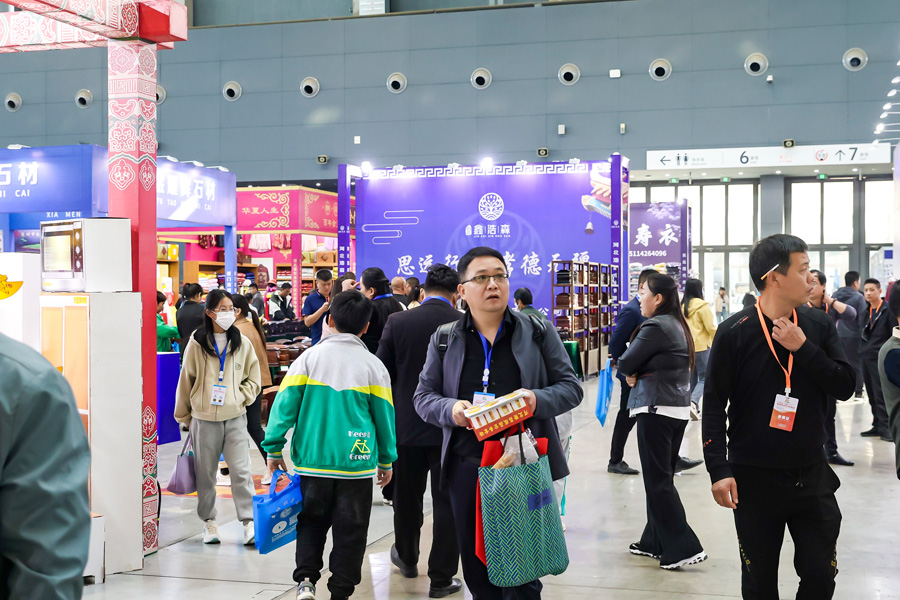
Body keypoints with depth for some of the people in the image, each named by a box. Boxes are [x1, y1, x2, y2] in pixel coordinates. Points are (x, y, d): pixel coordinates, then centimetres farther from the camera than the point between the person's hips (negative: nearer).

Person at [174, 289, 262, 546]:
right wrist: (184, 416, 12)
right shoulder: (197, 343, 0)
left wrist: (239, 398, -4)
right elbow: (186, 381, 8)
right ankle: (209, 521, 21)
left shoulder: (242, 343, 5)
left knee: (241, 470, -5)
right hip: (204, 418, 0)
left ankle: (248, 522, -2)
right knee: (205, 472, 8)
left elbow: (254, 381, 13)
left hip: (235, 417, 0)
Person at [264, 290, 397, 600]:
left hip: (312, 459, 1)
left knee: (311, 521, 17)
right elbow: (384, 415, 4)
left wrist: (274, 448, 3)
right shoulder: (373, 365, -2)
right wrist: (386, 459, 14)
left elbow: (285, 403, -4)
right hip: (356, 462, -1)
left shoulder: (309, 357, -1)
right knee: (350, 529, 10)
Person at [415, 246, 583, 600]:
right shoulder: (444, 340, 7)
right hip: (466, 466, 2)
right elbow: (424, 396, 9)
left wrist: (538, 400, -17)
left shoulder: (537, 332, 4)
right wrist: (450, 410, -13)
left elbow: (570, 387, 4)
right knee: (475, 567, 12)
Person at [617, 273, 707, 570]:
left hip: (656, 408, -9)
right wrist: (639, 374, -1)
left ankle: (683, 547, -5)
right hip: (679, 408, 10)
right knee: (663, 476, 15)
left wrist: (633, 373, 7)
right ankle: (655, 541, 22)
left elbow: (625, 364, -13)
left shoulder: (655, 326, -16)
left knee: (658, 481, -4)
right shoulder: (677, 325, 13)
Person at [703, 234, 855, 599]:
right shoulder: (735, 332, -10)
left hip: (811, 476, 3)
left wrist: (803, 348, -17)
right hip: (754, 478, -3)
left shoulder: (819, 326, 2)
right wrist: (719, 470, -15)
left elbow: (845, 387, -4)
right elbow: (714, 405, -9)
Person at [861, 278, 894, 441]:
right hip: (866, 357, 7)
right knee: (872, 395, 10)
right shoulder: (866, 311, 14)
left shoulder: (888, 310, -5)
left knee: (880, 395, -8)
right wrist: (862, 351, 9)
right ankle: (877, 425, 17)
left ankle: (884, 427, -3)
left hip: (880, 358, -7)